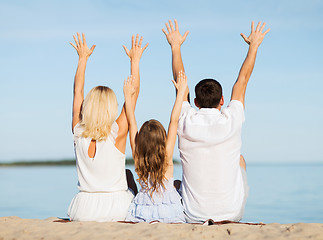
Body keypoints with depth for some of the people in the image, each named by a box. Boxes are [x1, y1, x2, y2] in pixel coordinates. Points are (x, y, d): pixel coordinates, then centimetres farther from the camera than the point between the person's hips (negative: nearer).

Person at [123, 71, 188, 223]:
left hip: (142, 213, 3)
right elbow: (174, 120, -6)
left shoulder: (137, 156, -4)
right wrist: (181, 91, -2)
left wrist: (128, 95, 11)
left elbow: (131, 121, 4)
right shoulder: (167, 156, -10)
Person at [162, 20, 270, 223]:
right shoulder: (231, 121, -11)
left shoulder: (185, 122, -9)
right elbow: (242, 81, 5)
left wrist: (176, 47, 21)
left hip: (193, 216, 0)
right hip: (232, 213, 0)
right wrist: (254, 46, 20)